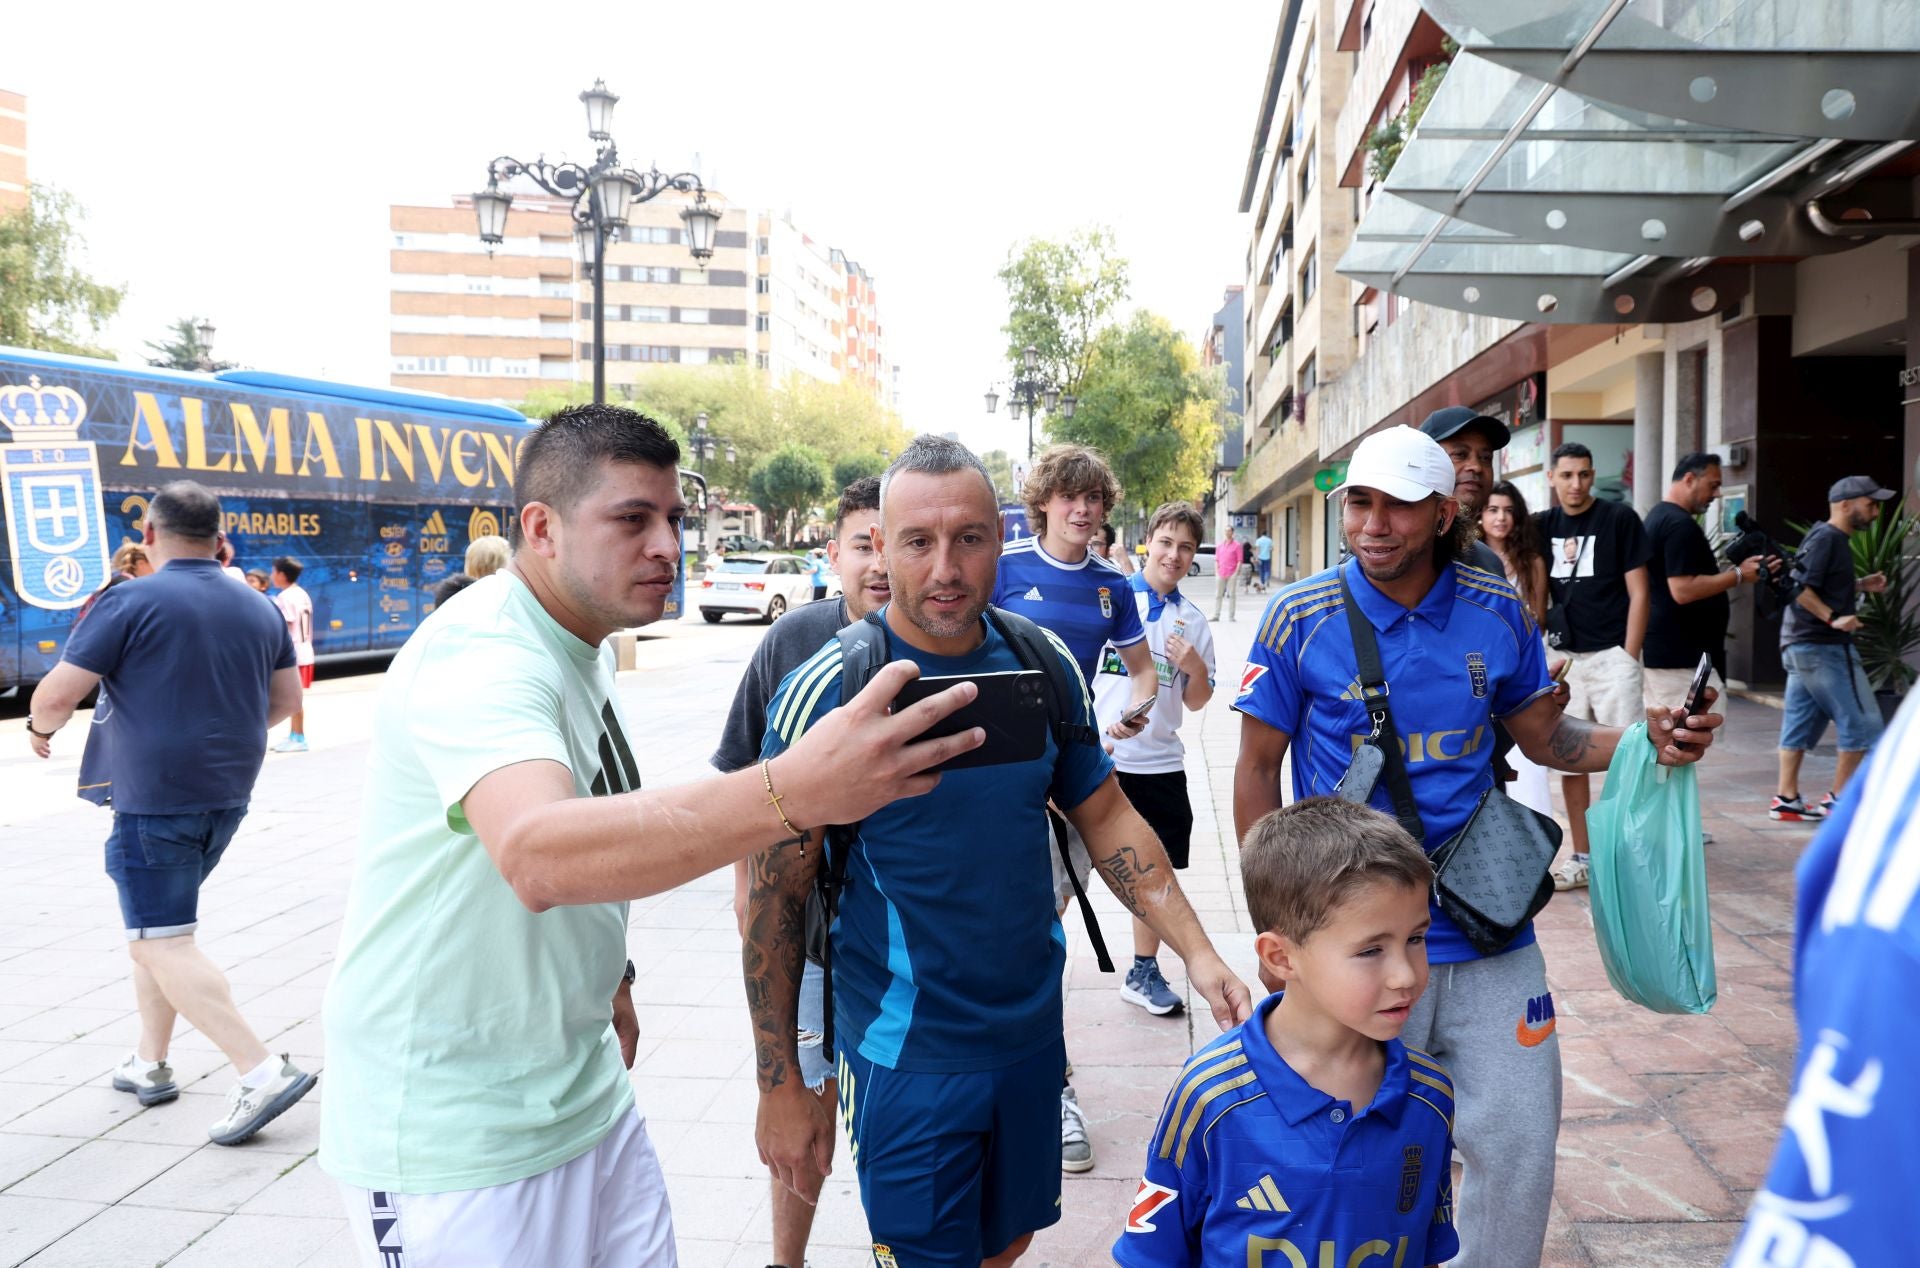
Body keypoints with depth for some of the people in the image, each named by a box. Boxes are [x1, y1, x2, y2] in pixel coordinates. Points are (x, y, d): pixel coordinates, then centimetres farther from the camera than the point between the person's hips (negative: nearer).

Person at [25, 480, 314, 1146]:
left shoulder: (130, 603, -12)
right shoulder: (258, 609, 7)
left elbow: (56, 696, -11)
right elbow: (285, 700, 15)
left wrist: (42, 727, 11)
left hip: (154, 799, -7)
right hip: (228, 795, 7)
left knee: (162, 942, -4)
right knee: (155, 924, 23)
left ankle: (260, 1071, -12)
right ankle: (149, 1063, 30)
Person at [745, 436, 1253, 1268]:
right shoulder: (826, 692, -16)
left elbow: (1106, 816, 7)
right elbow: (776, 897, -11)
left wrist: (1197, 951, -3)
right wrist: (781, 1086, -9)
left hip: (1031, 1034, 5)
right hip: (905, 1055, -5)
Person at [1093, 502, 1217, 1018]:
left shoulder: (1193, 619, 7)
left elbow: (1196, 702, 12)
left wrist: (1196, 668, -8)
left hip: (1158, 764, 4)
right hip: (1096, 759, -4)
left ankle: (1144, 972, 27)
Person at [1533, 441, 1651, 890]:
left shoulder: (1620, 519, -1)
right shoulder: (1544, 525, 9)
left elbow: (1638, 591, -3)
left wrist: (1629, 657, -8)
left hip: (1611, 655, -4)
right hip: (1563, 655, 4)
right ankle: (1581, 858, 16)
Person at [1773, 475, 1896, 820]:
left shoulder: (1831, 539, 18)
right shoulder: (1827, 538, -13)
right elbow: (1798, 588, -22)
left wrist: (1862, 585, 13)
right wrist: (1834, 619, -26)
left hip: (1802, 647, 10)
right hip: (1822, 648, -10)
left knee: (1801, 724, 9)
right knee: (1862, 722, -3)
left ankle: (1787, 799, 11)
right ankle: (1838, 800, 2)